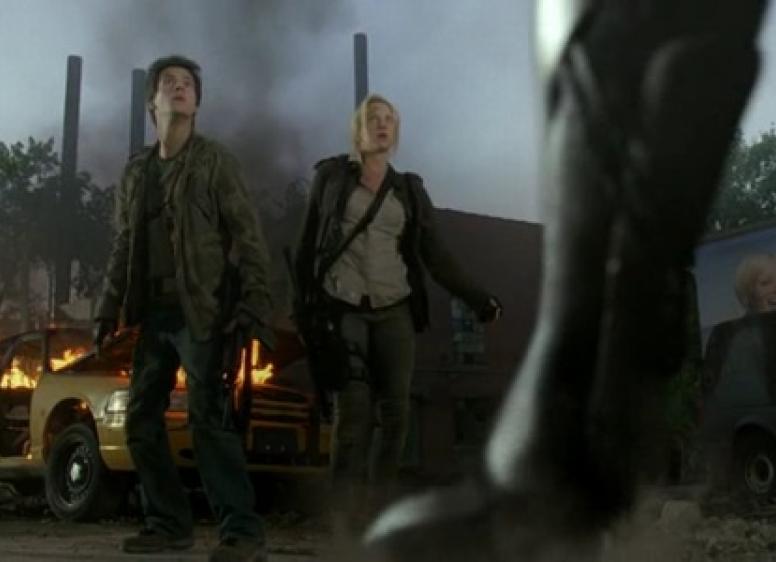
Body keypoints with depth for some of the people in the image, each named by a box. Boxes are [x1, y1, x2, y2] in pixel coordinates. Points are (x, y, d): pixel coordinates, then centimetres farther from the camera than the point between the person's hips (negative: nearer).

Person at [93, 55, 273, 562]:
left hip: (199, 311, -6)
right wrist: (110, 308, 11)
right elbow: (123, 247, 19)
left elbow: (249, 238, -6)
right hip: (152, 313, 7)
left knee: (209, 418, -14)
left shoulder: (215, 161, 0)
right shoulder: (136, 171, 15)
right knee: (141, 420, 8)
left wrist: (254, 306, -16)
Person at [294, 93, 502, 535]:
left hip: (395, 312, 3)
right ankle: (350, 525, -9)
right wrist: (302, 303, 5)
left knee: (395, 412, -2)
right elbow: (309, 242, 8)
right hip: (343, 310, -3)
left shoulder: (410, 188, 12)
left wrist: (479, 300, 3)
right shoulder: (331, 175, 7)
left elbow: (436, 256, 9)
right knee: (353, 416, -11)